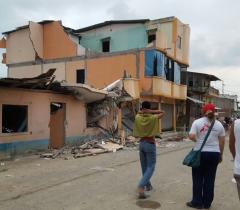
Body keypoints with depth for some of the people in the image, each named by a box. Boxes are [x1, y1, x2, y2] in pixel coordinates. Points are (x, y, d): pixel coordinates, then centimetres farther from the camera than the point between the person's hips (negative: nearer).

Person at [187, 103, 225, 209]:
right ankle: (207, 203, 21)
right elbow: (222, 141, 6)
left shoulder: (197, 122, -6)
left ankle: (197, 202, 17)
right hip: (214, 153, 3)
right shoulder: (219, 124, 3)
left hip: (200, 153, -2)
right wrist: (221, 154, 16)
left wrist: (198, 140, 6)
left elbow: (191, 137, -15)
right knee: (209, 179, 11)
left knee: (198, 179, 9)